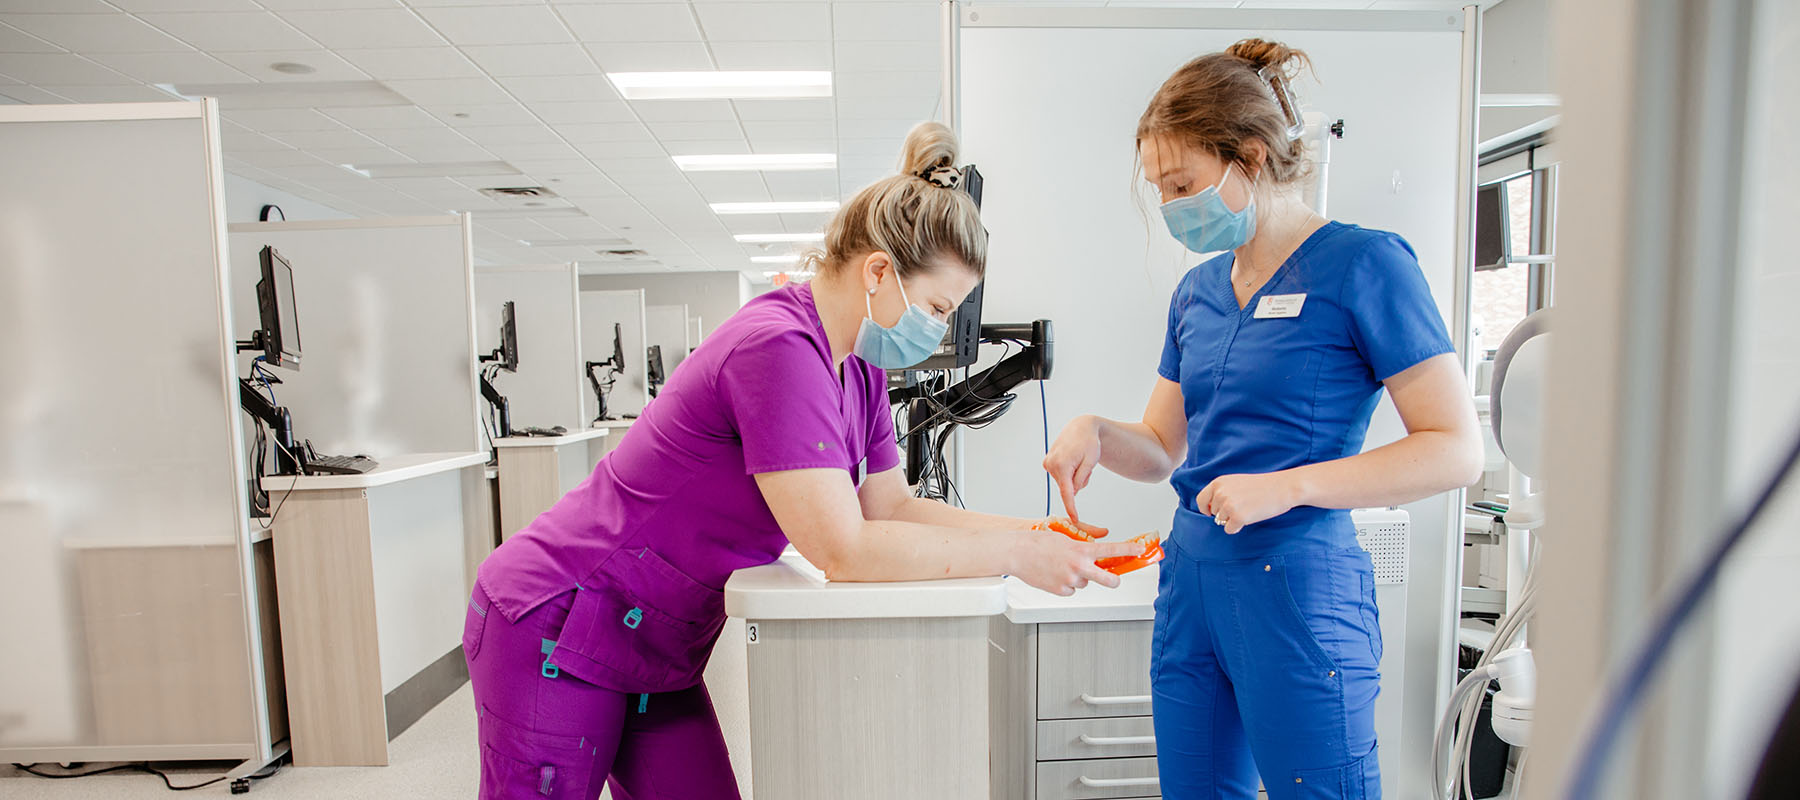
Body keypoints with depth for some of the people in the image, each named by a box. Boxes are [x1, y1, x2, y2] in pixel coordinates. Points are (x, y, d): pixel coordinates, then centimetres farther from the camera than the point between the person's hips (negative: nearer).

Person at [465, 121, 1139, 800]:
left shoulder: (858, 367, 0)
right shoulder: (779, 346, -28)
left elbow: (893, 505, 3)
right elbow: (845, 549, -31)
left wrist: (1038, 535, -6)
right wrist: (1012, 554, -22)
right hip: (556, 626, -8)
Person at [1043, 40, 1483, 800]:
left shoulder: (1363, 264, -8)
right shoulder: (1196, 291, 10)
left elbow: (1457, 451, -11)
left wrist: (1287, 486, -20)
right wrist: (1096, 431, -6)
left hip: (1297, 591, -6)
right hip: (1190, 580, 6)